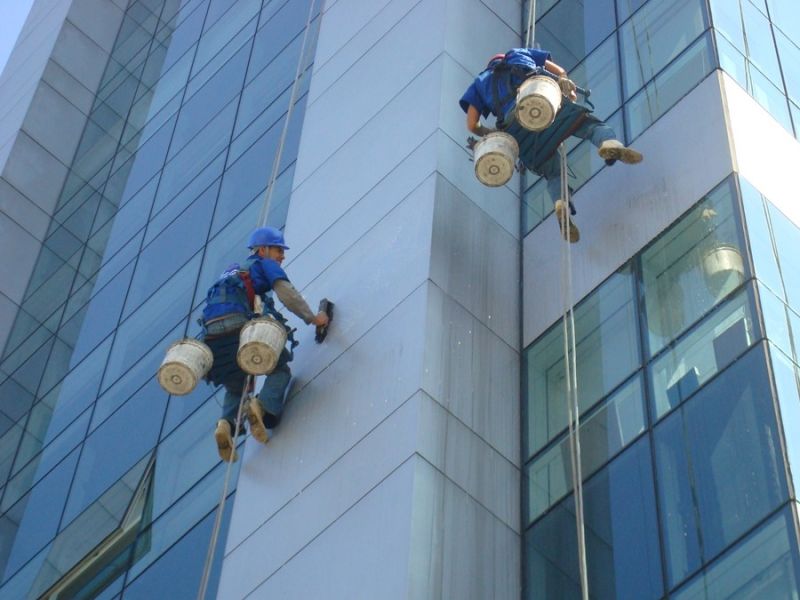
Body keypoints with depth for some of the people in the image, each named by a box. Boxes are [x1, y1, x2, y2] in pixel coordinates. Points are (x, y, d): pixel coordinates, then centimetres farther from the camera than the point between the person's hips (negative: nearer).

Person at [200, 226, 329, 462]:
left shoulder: (233, 272, 38)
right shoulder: (265, 265, 17)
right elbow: (287, 294, 1)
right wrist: (312, 318, 10)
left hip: (211, 335, 6)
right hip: (237, 326, -6)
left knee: (236, 387, 24)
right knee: (280, 370, 12)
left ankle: (226, 422, -8)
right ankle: (264, 405, -19)